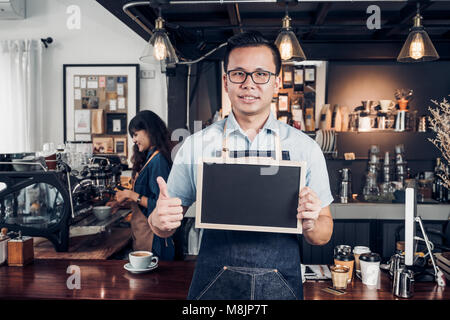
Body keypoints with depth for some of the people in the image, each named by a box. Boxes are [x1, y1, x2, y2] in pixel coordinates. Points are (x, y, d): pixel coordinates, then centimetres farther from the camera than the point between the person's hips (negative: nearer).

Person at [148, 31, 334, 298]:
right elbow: (166, 228, 3)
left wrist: (310, 224, -19)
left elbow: (323, 235, 2)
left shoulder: (305, 147, -3)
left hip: (280, 288, 1)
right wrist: (159, 220, -19)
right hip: (213, 287, 0)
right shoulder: (196, 145, -3)